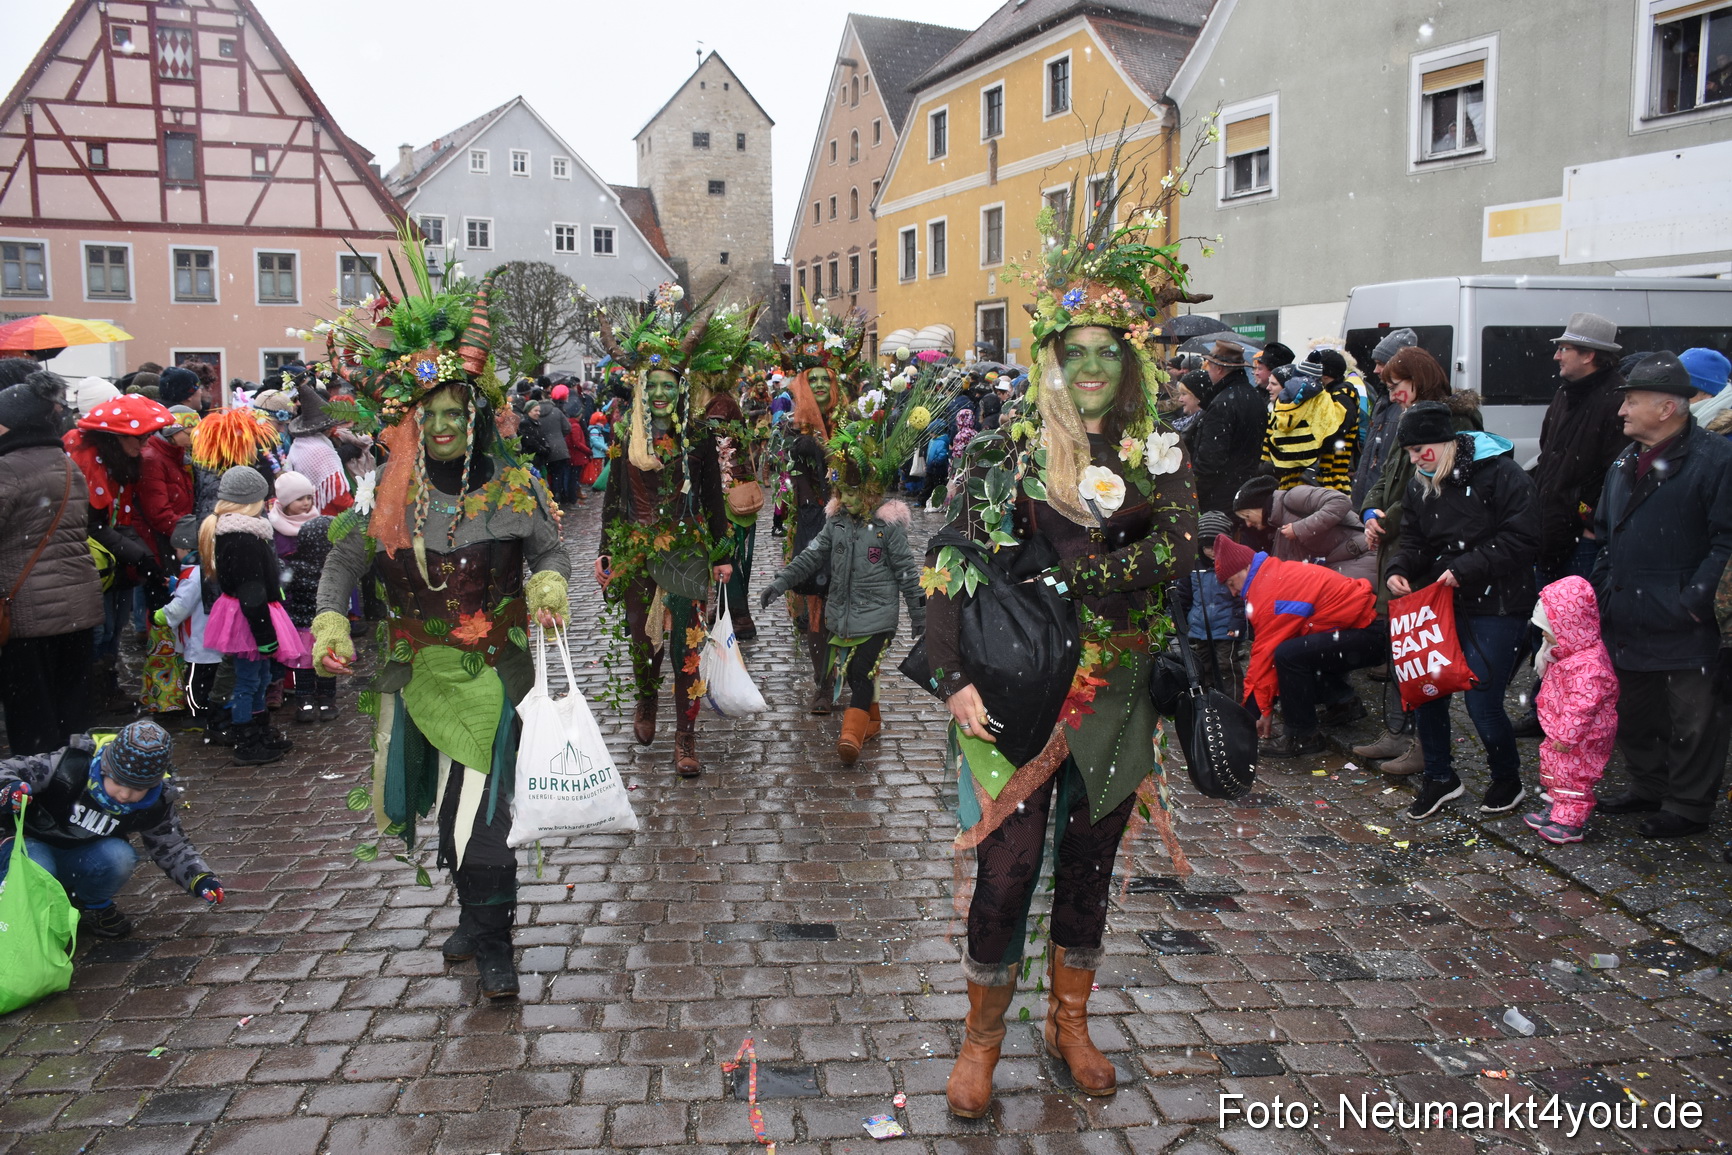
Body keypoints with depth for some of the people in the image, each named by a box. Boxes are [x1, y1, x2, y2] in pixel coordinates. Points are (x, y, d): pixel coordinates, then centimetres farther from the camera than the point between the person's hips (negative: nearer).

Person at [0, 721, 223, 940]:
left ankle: (93, 906, 3)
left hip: (78, 860, 3)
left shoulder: (155, 804, -16)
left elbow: (171, 846, -2)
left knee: (120, 857, -31)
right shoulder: (71, 766, -28)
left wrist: (199, 878, -19)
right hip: (31, 843, -2)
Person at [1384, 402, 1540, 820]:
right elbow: (1414, 539, 15)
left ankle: (1507, 780, 21)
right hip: (1438, 603, 7)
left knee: (1482, 703, -6)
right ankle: (1440, 779, 23)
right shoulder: (1421, 484, 10)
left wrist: (1465, 569, -22)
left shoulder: (1502, 474, -12)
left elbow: (1520, 542, -16)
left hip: (1494, 607, -6)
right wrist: (1399, 569, -6)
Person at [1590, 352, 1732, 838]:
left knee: (1691, 720, 5)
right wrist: (1602, 590, 13)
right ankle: (1649, 788, 36)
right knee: (1631, 712, 19)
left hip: (1683, 629, -8)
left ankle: (1688, 807, 20)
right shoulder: (1626, 462, 13)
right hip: (1627, 623, 8)